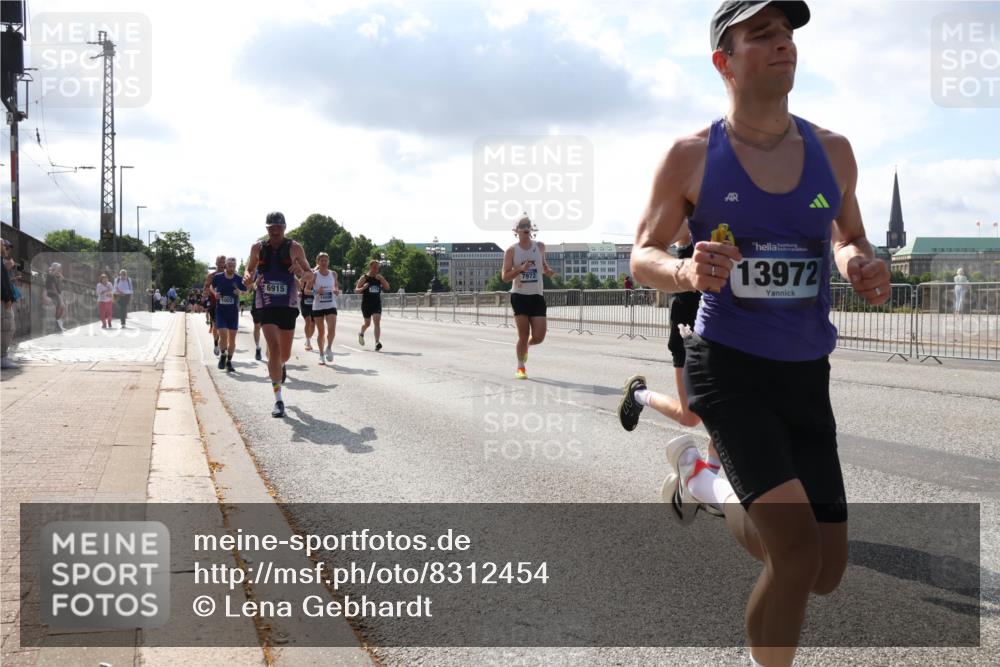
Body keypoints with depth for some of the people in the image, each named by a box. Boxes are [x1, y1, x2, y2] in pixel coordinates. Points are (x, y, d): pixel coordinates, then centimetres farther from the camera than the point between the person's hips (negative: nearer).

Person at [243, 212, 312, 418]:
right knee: (274, 348, -17)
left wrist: (300, 272, -21)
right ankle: (278, 399, -13)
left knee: (285, 354, 11)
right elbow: (249, 271, 14)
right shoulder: (258, 248, 3)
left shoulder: (294, 248, -1)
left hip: (288, 305, 1)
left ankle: (280, 367, 51)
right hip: (266, 306, -1)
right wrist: (248, 278, -10)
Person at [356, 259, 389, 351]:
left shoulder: (380, 277, 5)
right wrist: (363, 288, -25)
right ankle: (361, 334, 46)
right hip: (366, 304, -2)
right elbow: (356, 290, -5)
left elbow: (387, 288, -2)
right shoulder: (364, 278, -4)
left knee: (377, 322, -14)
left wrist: (382, 279, -15)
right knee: (367, 323, 12)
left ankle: (377, 343, -20)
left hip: (377, 304, 2)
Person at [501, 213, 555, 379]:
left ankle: (525, 346, 32)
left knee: (539, 337, -4)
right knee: (523, 335, -5)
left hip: (537, 296, 3)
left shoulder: (540, 247, 7)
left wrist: (547, 270, 3)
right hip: (519, 296, -3)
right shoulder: (512, 251, -3)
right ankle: (520, 368, 14)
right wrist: (521, 269, -23)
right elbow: (505, 277, -7)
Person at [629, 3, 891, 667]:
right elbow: (642, 256, 0)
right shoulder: (691, 156, -5)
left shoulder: (832, 151, 5)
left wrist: (863, 265, -5)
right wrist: (687, 272, -23)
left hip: (808, 375, 5)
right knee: (798, 553, -18)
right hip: (727, 366, -4)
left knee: (825, 574, 8)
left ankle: (705, 481, 32)